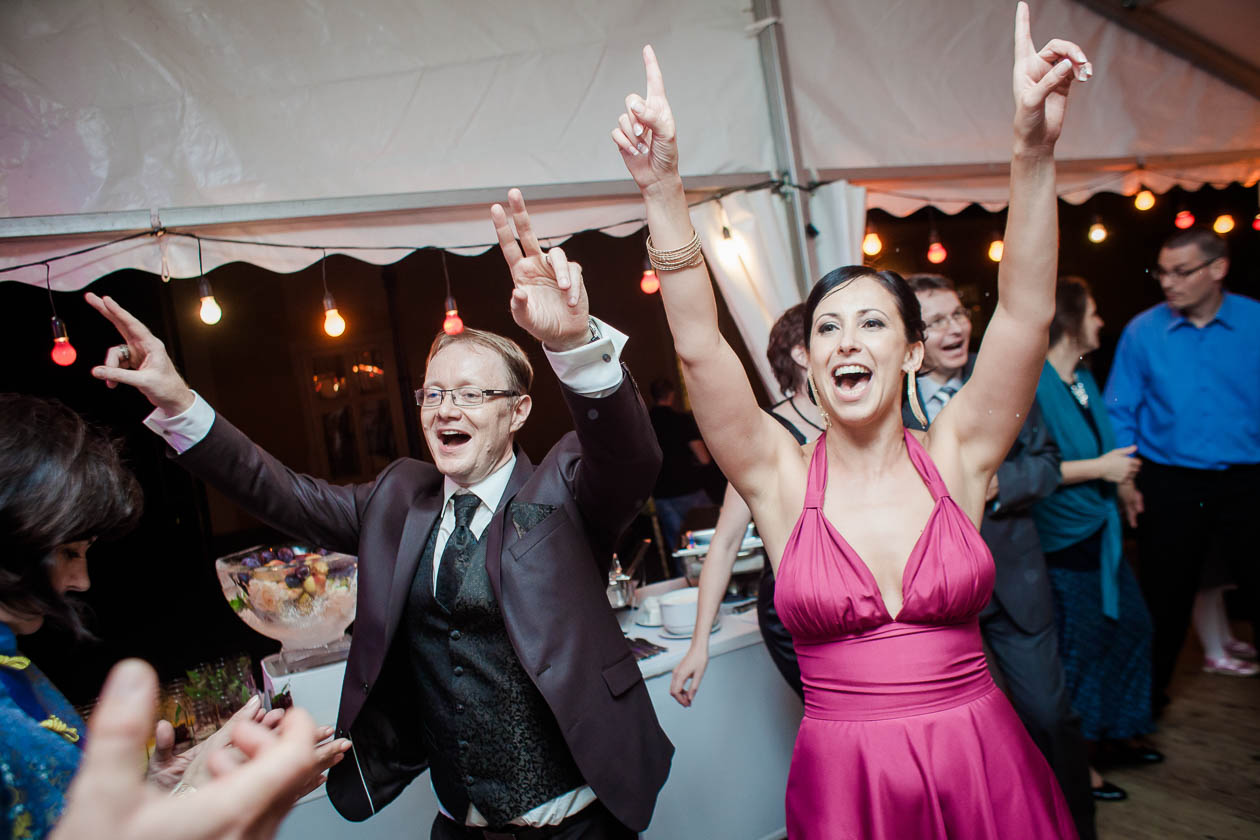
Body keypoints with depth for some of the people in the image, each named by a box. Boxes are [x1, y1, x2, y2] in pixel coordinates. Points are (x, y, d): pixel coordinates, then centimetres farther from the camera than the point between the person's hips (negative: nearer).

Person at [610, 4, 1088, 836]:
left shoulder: (955, 458, -5)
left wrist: (1035, 153, -24)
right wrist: (665, 192, -26)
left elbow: (1027, 314, -14)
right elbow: (699, 347, -17)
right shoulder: (781, 480, -8)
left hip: (985, 773, 1)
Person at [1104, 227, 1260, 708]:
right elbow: (1120, 411, 4)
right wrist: (1125, 479, -2)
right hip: (1170, 484, 0)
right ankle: (1146, 696, 27)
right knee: (1163, 595, 9)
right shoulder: (1143, 331, -1)